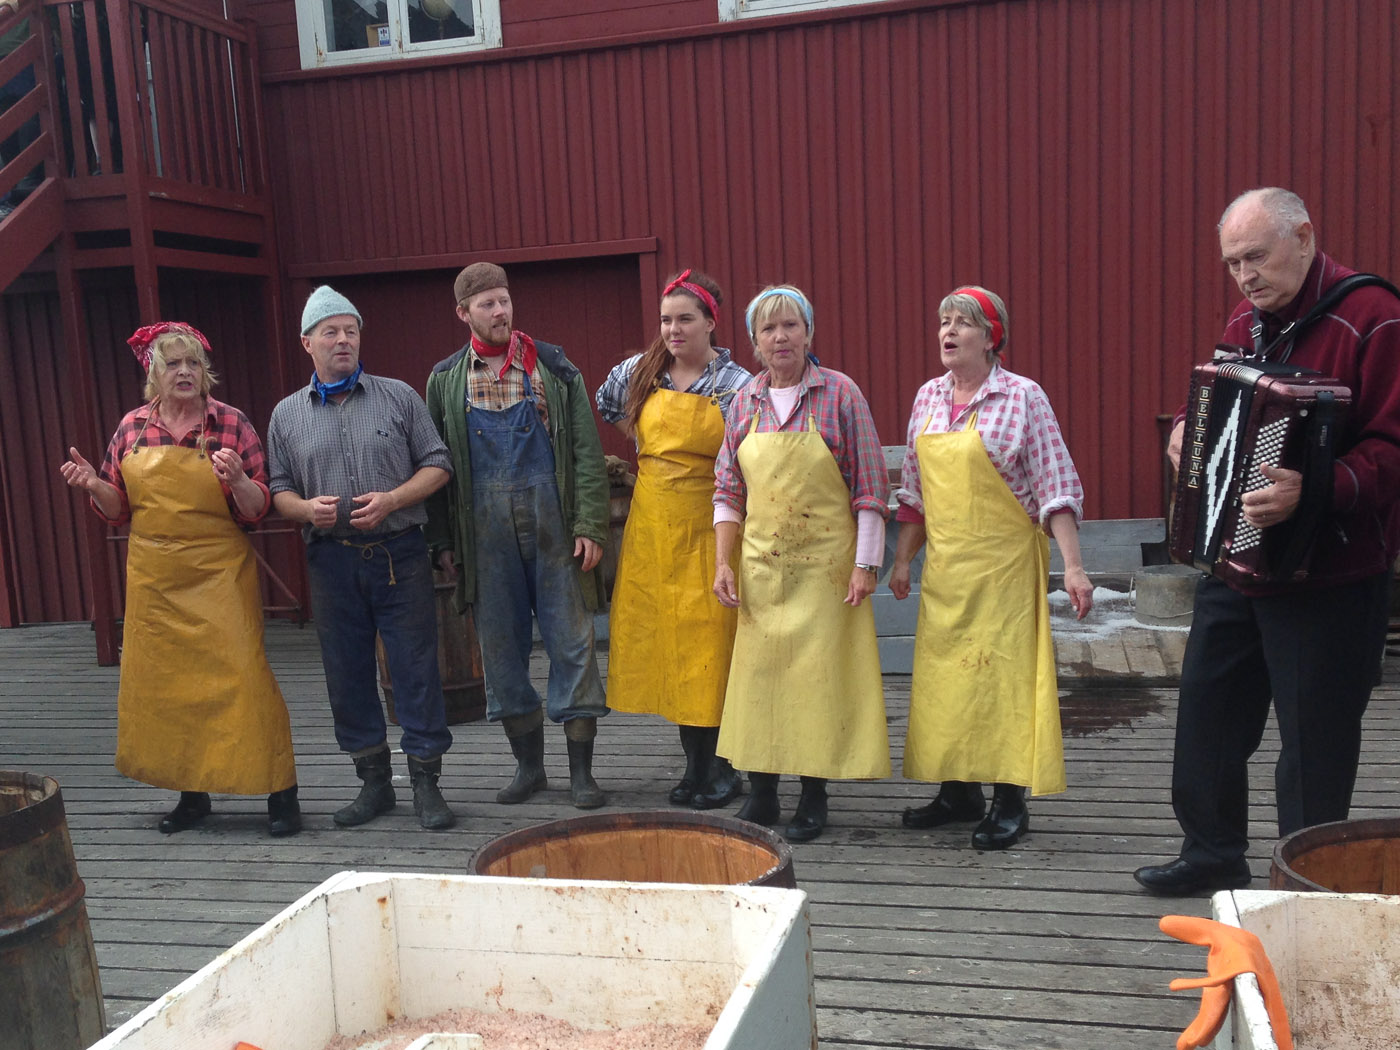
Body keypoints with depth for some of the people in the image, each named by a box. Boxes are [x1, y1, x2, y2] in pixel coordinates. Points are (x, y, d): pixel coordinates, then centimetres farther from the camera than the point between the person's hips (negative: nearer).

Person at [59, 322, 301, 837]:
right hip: (154, 578, 4)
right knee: (163, 680, 8)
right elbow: (119, 508, 13)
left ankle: (281, 790, 2)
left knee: (240, 675, -10)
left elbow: (256, 510, -3)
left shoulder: (232, 423, -2)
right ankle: (191, 794, 24)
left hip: (221, 575, -4)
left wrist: (236, 480, -22)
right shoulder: (132, 427, 6)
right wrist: (93, 484, -6)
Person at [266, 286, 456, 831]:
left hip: (399, 555, -2)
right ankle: (373, 781, 22)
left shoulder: (399, 397, 4)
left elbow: (436, 464, 4)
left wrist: (390, 500, -12)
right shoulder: (287, 414, 10)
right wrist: (307, 509, -10)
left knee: (415, 668, -1)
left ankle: (426, 784, 9)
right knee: (347, 673, 8)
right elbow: (279, 490, 12)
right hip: (332, 560, 2)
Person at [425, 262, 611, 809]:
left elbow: (586, 450, -1)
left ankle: (581, 769, 11)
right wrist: (442, 539, 5)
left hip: (551, 517, -2)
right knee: (501, 642, 7)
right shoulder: (446, 379, 8)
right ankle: (529, 764, 22)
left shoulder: (554, 367, 3)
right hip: (484, 526, 2)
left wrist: (590, 525, -8)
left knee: (571, 640, 0)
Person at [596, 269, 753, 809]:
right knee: (663, 643, 7)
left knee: (709, 644, -2)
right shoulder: (638, 373, 5)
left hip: (706, 530, -4)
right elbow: (606, 408, 24)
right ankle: (694, 763, 20)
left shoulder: (736, 385, -6)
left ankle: (720, 767, 12)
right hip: (651, 530, 4)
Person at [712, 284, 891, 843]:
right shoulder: (745, 402, 8)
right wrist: (723, 563, 3)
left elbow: (870, 487, -4)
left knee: (819, 671, -1)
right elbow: (728, 491, 11)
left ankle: (814, 797, 13)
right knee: (756, 671, 5)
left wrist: (864, 564, -9)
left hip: (825, 563, -3)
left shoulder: (840, 393, -3)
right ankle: (761, 794, 18)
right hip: (760, 565, 4)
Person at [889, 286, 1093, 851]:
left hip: (1005, 561, -5)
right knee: (944, 674, 8)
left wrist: (1073, 566, -16)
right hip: (944, 564, 5)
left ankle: (1009, 803, 9)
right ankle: (959, 791, 22)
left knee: (1004, 675, -2)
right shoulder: (928, 397, 8)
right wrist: (902, 559, 15)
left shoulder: (1023, 396, -7)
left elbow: (1056, 485, -10)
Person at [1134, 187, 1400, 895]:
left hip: (1328, 575, -8)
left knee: (1315, 734, 4)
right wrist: (1188, 426, 5)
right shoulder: (1246, 324, 10)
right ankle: (1213, 852, 33)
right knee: (1209, 706, 15)